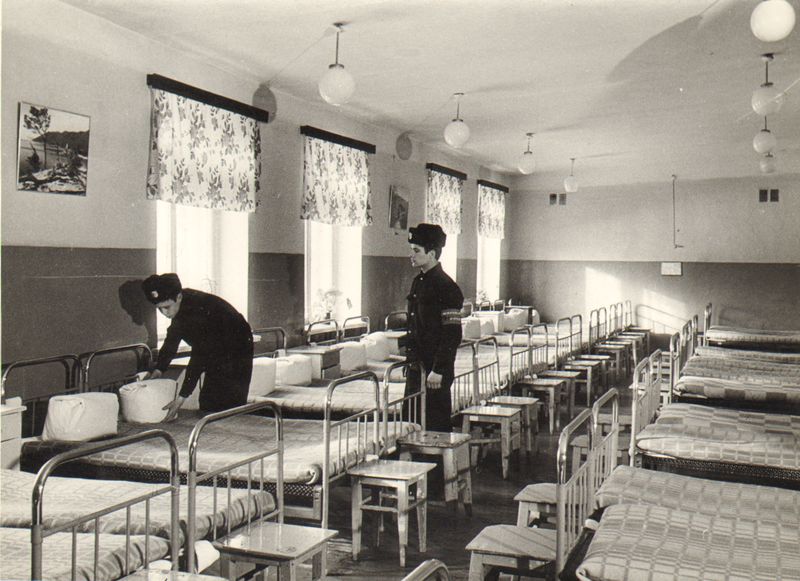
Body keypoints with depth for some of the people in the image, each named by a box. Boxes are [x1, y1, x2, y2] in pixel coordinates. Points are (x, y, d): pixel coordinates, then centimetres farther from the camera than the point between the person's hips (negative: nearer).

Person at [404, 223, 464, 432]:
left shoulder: (446, 287, -14)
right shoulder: (418, 282, 12)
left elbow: (452, 335, -18)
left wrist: (438, 370, -20)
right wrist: (410, 360, 17)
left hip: (435, 371, -9)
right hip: (416, 367, 9)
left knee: (436, 424, -1)